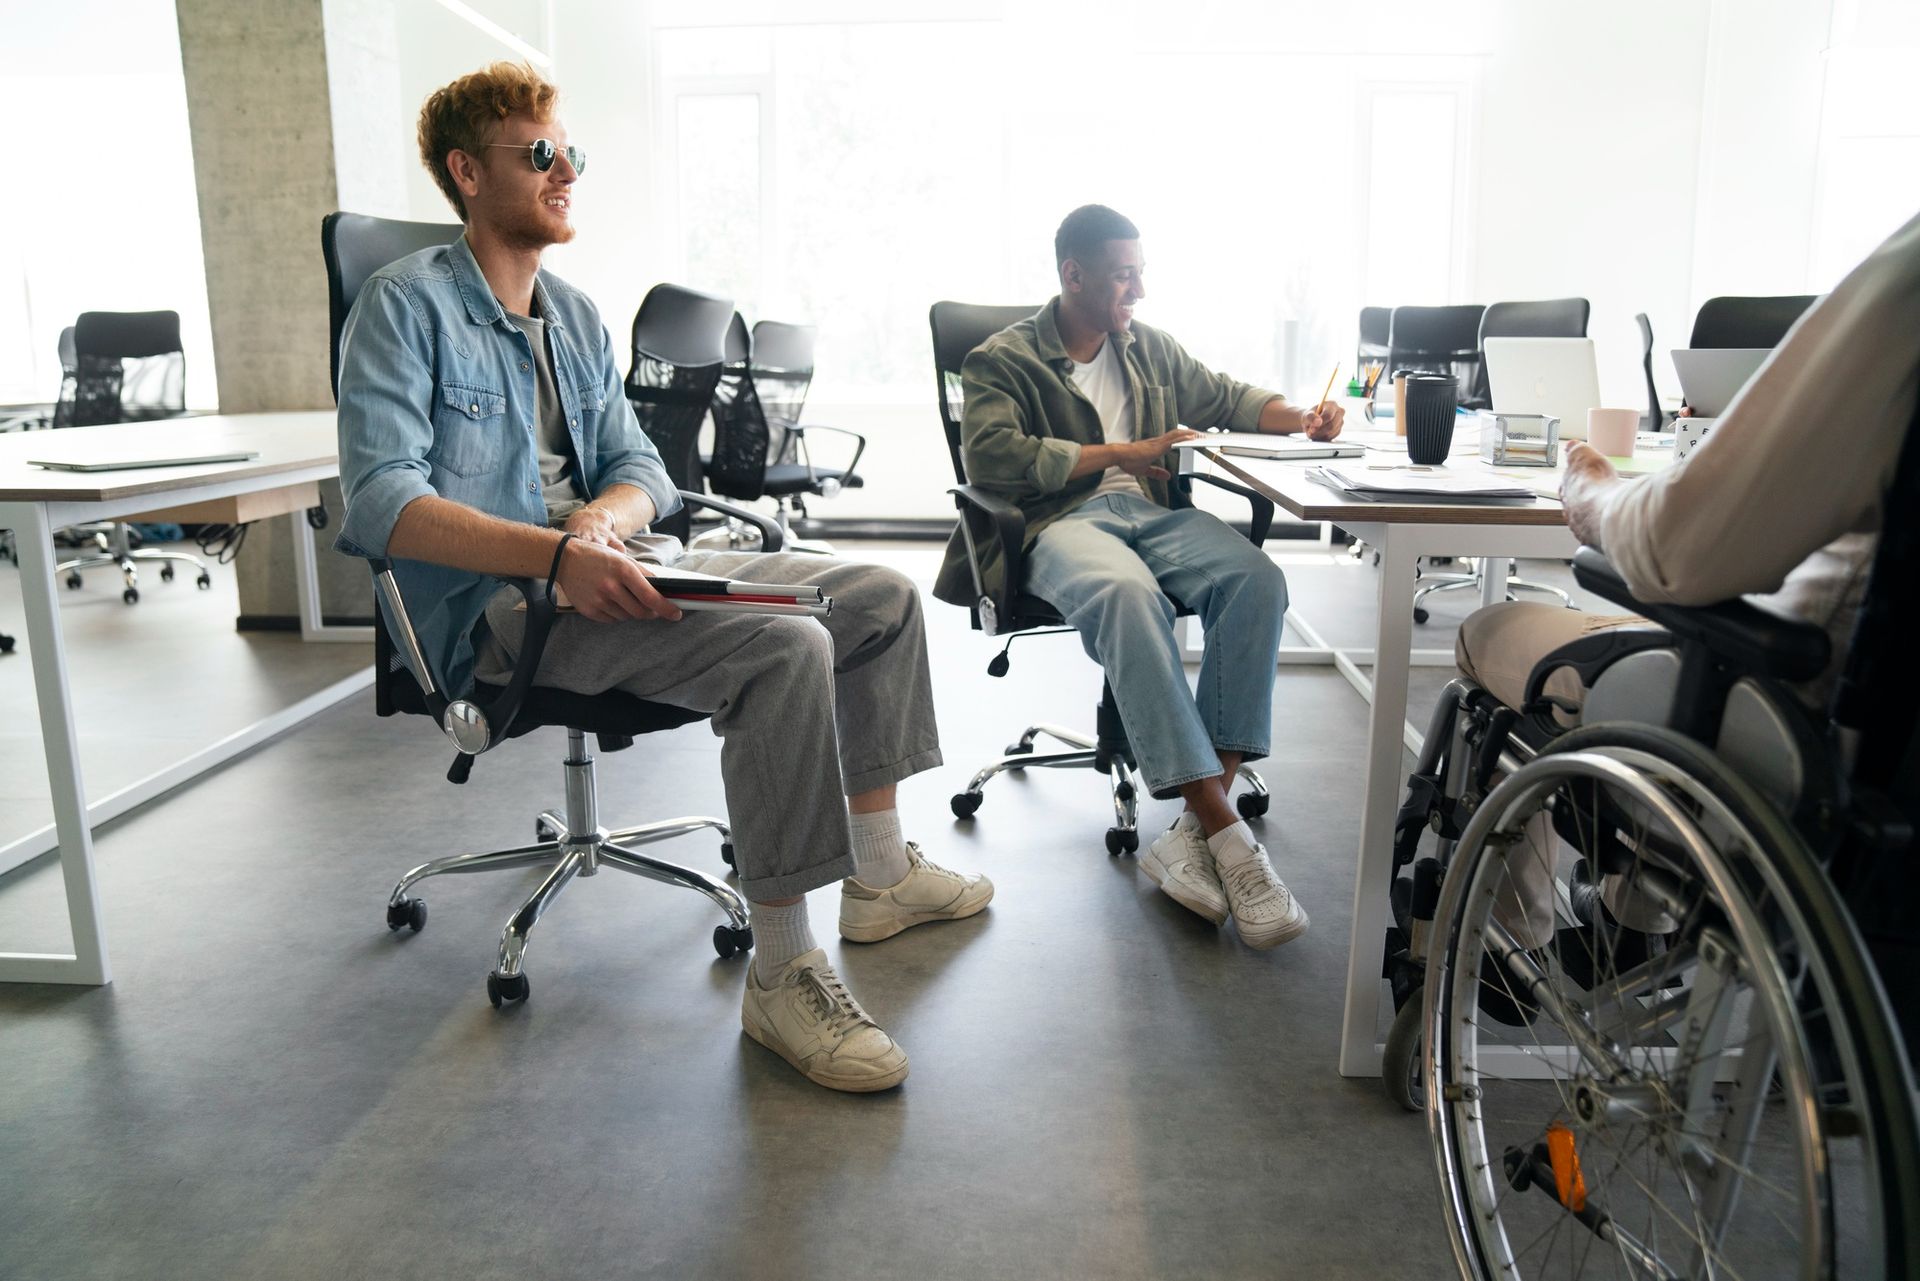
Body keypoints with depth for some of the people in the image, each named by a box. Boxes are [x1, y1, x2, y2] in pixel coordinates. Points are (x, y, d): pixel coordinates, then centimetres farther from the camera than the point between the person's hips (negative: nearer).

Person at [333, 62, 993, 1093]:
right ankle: (780, 974, -20)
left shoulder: (575, 316, 19)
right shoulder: (407, 304, -4)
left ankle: (879, 873, 11)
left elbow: (640, 469, 14)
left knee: (880, 596, 2)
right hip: (499, 601, -8)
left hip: (607, 567, 8)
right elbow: (381, 500, -18)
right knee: (785, 646, -31)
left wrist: (606, 518, -11)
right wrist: (560, 553, -31)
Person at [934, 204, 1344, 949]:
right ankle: (1226, 834, -40)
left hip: (1153, 510, 5)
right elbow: (991, 456, -11)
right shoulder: (1002, 360, 7)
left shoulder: (1150, 350, 25)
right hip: (1061, 520, -5)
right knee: (1126, 592, -41)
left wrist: (1302, 418, 10)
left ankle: (1194, 830, -31)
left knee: (1256, 577, -28)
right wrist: (1126, 452, -6)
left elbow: (1228, 399, 32)